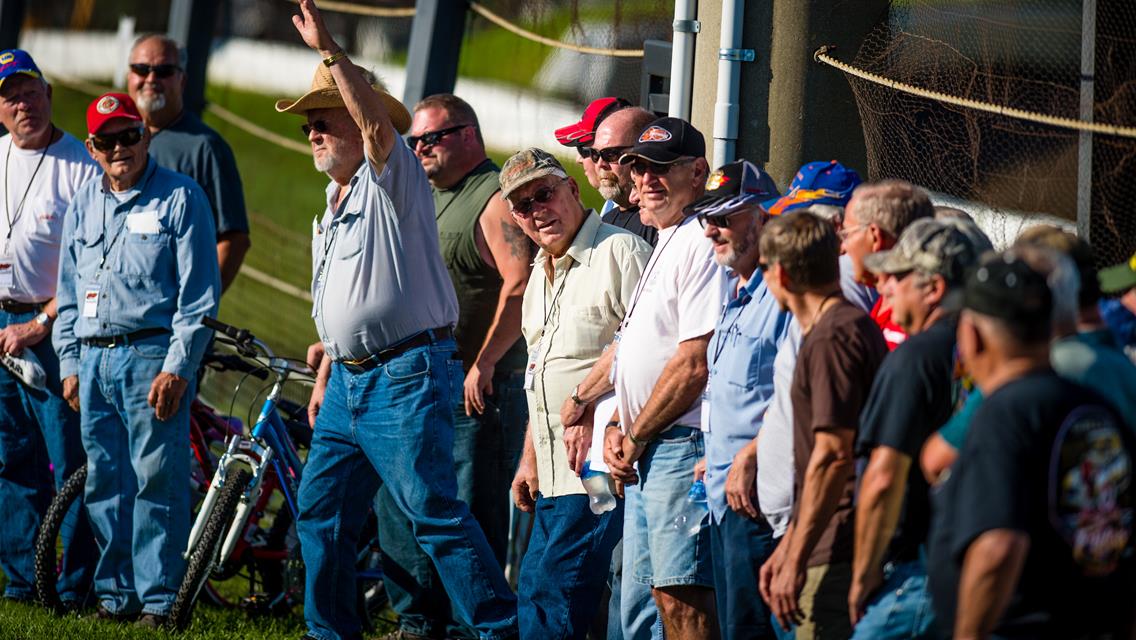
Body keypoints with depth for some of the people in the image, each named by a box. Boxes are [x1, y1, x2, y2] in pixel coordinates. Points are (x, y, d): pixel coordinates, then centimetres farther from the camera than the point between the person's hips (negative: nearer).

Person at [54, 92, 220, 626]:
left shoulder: (180, 198, -2)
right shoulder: (83, 206, 15)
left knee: (156, 480, -7)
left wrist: (177, 366, -12)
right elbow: (69, 292, 22)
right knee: (104, 482, 7)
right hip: (93, 360, 6)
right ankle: (115, 592, 15)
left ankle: (159, 597, -4)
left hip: (152, 355, -6)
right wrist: (69, 362, 13)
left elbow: (199, 293, -5)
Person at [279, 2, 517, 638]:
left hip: (406, 376, -9)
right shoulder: (334, 206, 19)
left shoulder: (391, 180, -7)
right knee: (322, 508, 10)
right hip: (349, 380, 9)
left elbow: (377, 121, -28)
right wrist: (325, 378, 23)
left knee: (435, 508, -13)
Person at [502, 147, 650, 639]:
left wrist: (594, 419, -21)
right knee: (534, 596, 9)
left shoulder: (620, 252, -10)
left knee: (549, 597, -13)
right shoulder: (542, 275, 19)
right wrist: (530, 460, 25)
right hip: (554, 478, 9)